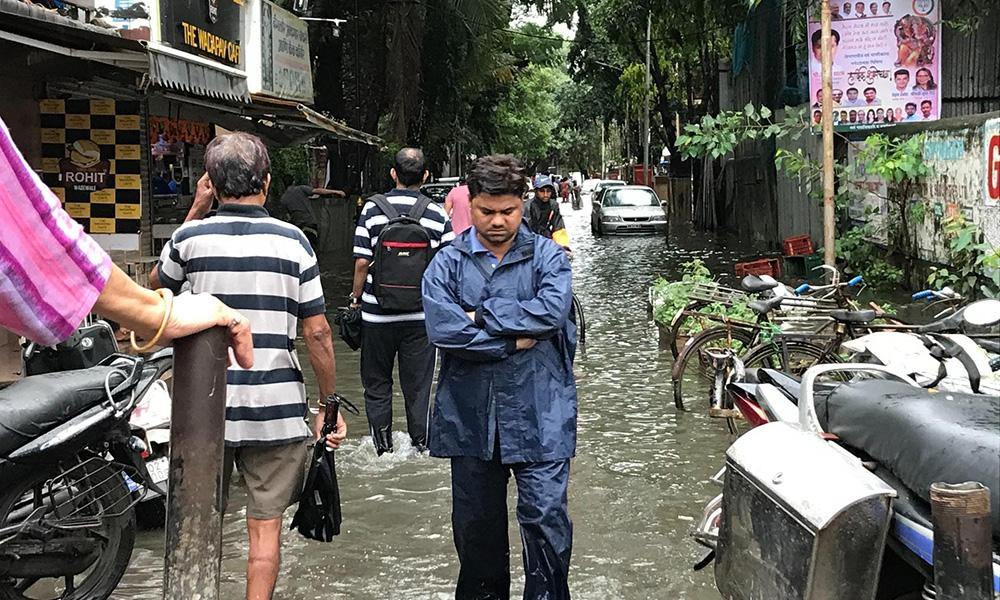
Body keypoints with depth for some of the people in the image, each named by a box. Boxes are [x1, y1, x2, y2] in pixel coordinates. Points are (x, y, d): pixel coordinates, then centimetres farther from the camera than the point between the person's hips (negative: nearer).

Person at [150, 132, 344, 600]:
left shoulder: (191, 237, -4)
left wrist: (196, 211, 18)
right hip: (276, 408, -1)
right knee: (265, 525, 8)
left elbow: (158, 282, 20)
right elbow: (317, 333, -6)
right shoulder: (292, 241, -5)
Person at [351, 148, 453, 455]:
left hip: (377, 313, -1)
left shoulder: (372, 209, -6)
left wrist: (356, 297, 8)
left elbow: (362, 261, -8)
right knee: (418, 383, 11)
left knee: (377, 383, 13)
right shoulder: (438, 214, -3)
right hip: (421, 314, 1)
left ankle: (382, 447, 17)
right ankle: (420, 444, 17)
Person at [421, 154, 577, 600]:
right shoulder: (448, 262, 2)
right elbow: (440, 327, -14)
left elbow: (553, 310, -17)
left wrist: (482, 316, -13)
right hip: (470, 413, 2)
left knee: (546, 516, -4)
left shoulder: (548, 257, 2)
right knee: (475, 520, 15)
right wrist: (516, 339, -13)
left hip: (538, 414, -2)